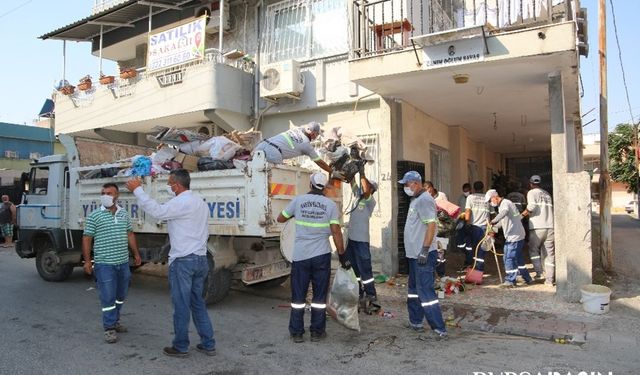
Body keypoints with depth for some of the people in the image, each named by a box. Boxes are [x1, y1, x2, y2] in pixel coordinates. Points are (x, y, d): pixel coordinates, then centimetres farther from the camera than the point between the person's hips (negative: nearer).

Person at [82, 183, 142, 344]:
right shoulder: (95, 216, -5)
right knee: (108, 297, -1)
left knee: (120, 295, 15)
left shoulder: (124, 214, 8)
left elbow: (130, 235, 15)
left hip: (123, 263, 5)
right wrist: (87, 260, -8)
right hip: (104, 264, -5)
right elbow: (87, 239, -4)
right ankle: (109, 328, 9)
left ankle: (115, 321, 31)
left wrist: (136, 254, 14)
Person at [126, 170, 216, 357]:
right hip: (201, 259, 9)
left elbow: (157, 211, -20)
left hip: (183, 261, -9)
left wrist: (137, 190, -10)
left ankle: (180, 347, 14)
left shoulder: (181, 203, -14)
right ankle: (208, 344, 18)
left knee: (181, 305, 3)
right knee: (198, 303, 15)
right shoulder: (200, 202, 15)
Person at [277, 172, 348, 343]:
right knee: (319, 296, 11)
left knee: (298, 296, 10)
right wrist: (342, 255, 1)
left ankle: (296, 333, 16)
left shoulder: (298, 200, -1)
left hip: (300, 256, 0)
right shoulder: (330, 205, -3)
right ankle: (317, 332, 17)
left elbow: (280, 218, 11)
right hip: (322, 255, 0)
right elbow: (336, 232, -6)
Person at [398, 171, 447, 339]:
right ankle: (415, 321, 31)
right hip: (414, 254, 11)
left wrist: (425, 250, -26)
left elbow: (432, 225, -23)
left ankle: (439, 329, -3)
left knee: (425, 291, -8)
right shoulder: (415, 200, 15)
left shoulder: (424, 200, -16)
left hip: (423, 255, -11)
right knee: (413, 289, 19)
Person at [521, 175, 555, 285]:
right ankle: (549, 279, 8)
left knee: (533, 250, 12)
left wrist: (524, 213, -1)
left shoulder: (531, 192, 1)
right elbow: (550, 208, 19)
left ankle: (539, 272, 1)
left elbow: (532, 206, -16)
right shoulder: (547, 194, 20)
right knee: (550, 252, 7)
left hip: (537, 227, -5)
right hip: (550, 226, 5)